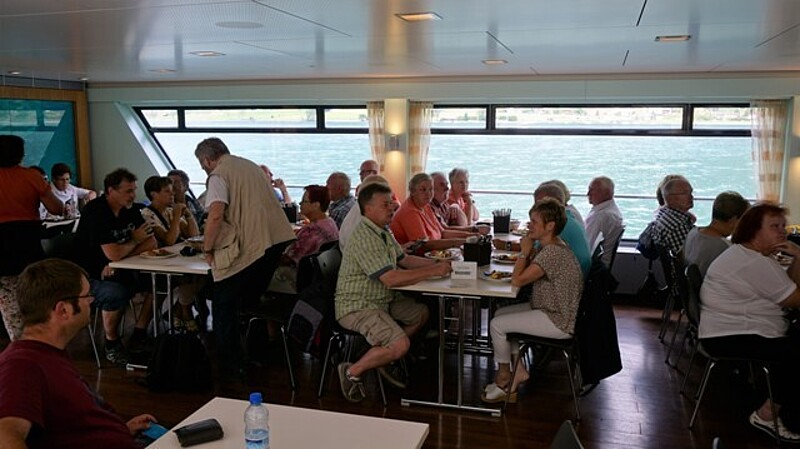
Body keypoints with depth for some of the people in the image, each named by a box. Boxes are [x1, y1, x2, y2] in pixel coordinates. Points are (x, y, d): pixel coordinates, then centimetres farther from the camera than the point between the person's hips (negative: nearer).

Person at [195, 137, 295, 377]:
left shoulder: (218, 175, -4)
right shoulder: (252, 166, 22)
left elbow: (216, 216, -18)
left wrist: (207, 249, -5)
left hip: (248, 247, -8)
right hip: (280, 239, 8)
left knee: (224, 304, 6)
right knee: (252, 299, 23)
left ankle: (229, 365, 8)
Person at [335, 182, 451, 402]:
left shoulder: (384, 232, 10)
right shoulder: (364, 239, -24)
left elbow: (404, 259, 19)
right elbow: (391, 278, -29)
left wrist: (436, 263, 5)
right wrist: (432, 271, -24)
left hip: (381, 300, 10)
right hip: (356, 306, -10)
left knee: (421, 313, 13)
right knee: (400, 344, -24)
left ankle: (383, 359, 16)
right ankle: (352, 372, -4)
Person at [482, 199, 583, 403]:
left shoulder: (553, 253, -26)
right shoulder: (549, 246, 7)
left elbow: (517, 280, -26)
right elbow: (526, 272, 12)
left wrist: (525, 251, -13)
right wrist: (529, 252, -5)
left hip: (559, 322, -11)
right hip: (550, 310, 11)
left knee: (496, 325, -8)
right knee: (500, 314, 14)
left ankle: (504, 377, 15)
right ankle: (518, 370, 16)